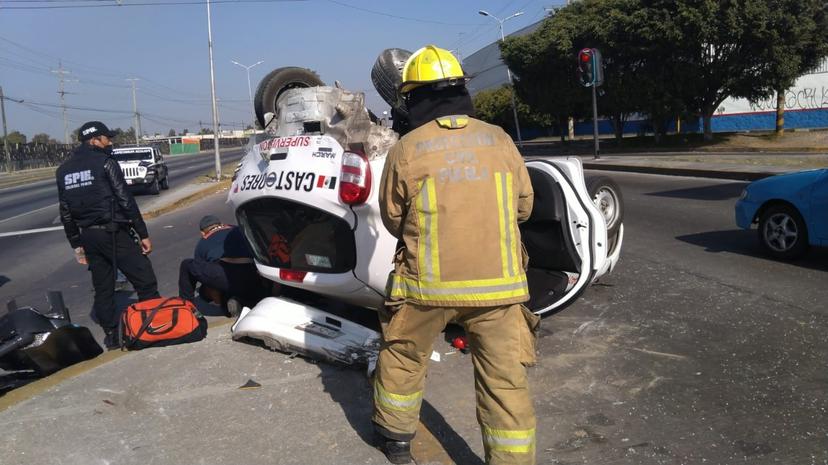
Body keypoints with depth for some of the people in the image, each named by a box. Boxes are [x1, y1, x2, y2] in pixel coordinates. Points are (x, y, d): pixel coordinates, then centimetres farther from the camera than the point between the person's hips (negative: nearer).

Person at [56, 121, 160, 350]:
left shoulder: (63, 170, 12)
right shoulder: (105, 162, -8)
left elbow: (65, 212, 13)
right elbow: (126, 201, -13)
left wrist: (76, 244, 18)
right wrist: (143, 233, -10)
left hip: (88, 236, 7)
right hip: (113, 233, -7)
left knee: (103, 288, 15)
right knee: (145, 282, -2)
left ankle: (111, 335, 20)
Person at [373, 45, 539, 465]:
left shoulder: (406, 149, -7)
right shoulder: (500, 140, 0)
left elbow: (392, 216, 4)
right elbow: (523, 205, 10)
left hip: (429, 281, -1)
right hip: (497, 280, 1)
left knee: (403, 356, 22)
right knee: (506, 377, 10)